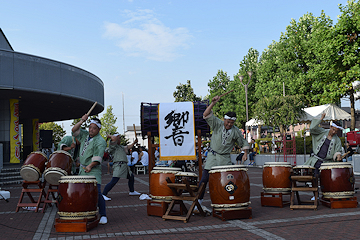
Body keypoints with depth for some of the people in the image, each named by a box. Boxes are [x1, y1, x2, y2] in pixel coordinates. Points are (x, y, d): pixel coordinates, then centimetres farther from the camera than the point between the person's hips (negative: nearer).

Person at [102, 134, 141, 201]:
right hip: (118, 165, -10)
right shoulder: (112, 145, -3)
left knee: (131, 177, 22)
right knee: (114, 181, -19)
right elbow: (114, 138, -20)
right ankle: (103, 194, -17)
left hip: (125, 166, 10)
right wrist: (110, 136, -2)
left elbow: (127, 147, 37)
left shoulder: (120, 146, 26)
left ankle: (132, 191, 39)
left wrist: (134, 143, 30)